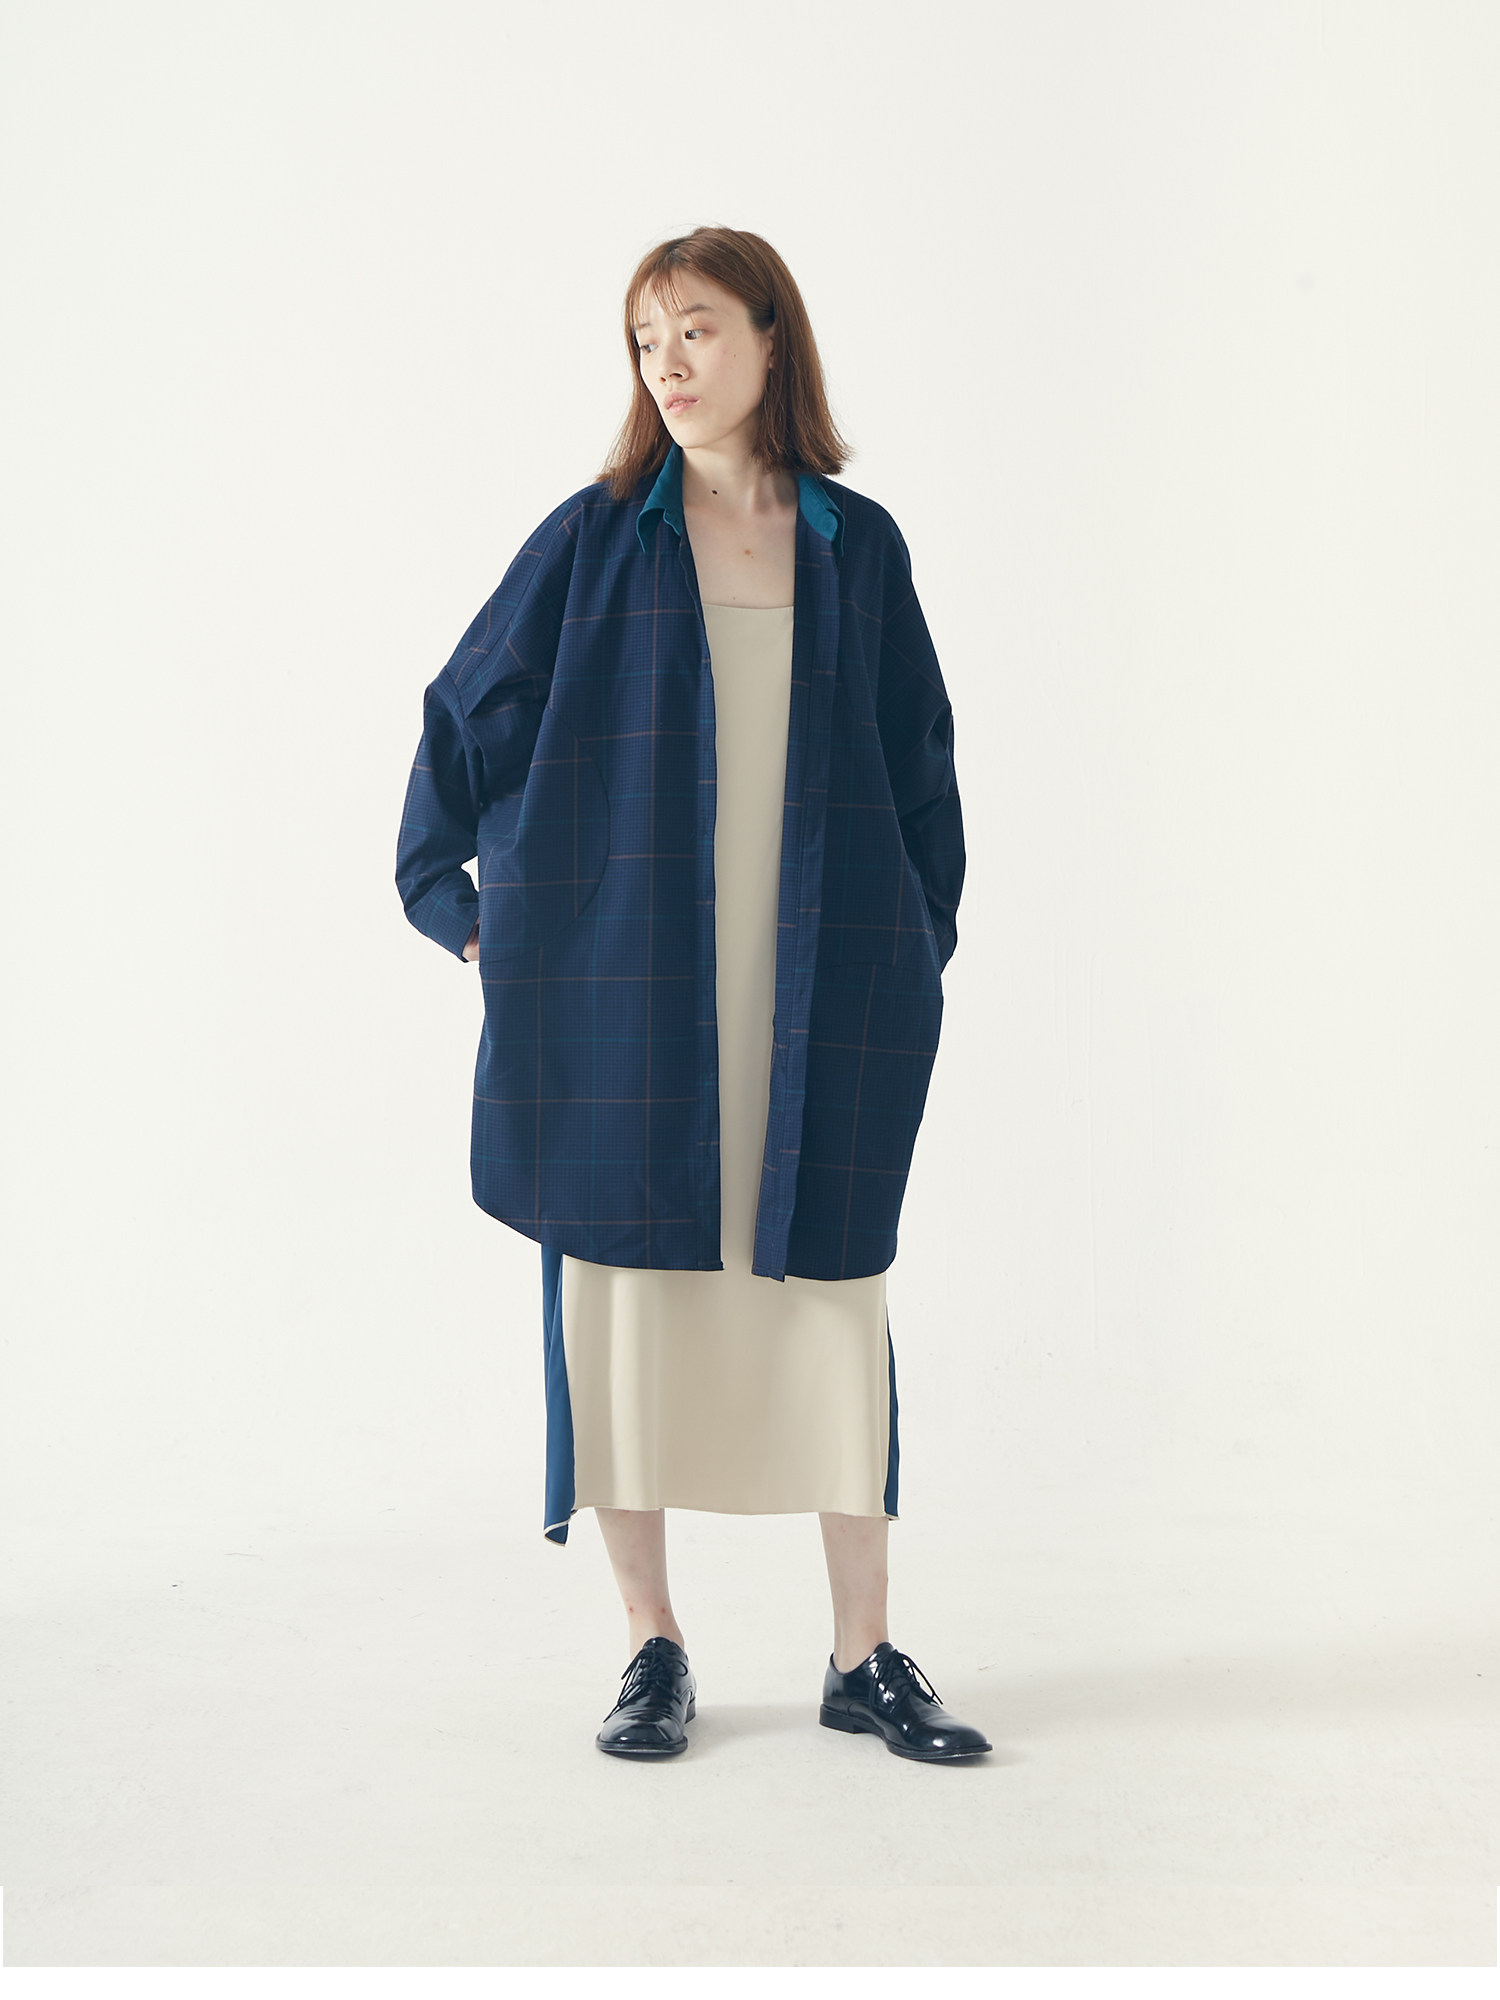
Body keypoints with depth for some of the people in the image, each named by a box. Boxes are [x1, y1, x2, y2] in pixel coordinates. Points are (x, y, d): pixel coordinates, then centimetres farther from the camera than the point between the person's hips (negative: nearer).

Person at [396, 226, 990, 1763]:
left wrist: (923, 943, 8)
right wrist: (450, 899, 4)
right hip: (626, 977, -1)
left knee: (834, 1291, 3)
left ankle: (863, 1657, 15)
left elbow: (920, 761, 13)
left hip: (820, 985, 1)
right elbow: (465, 714, 8)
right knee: (621, 1280, 2)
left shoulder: (858, 547, 7)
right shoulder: (595, 540, 3)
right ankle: (652, 1649, 16)